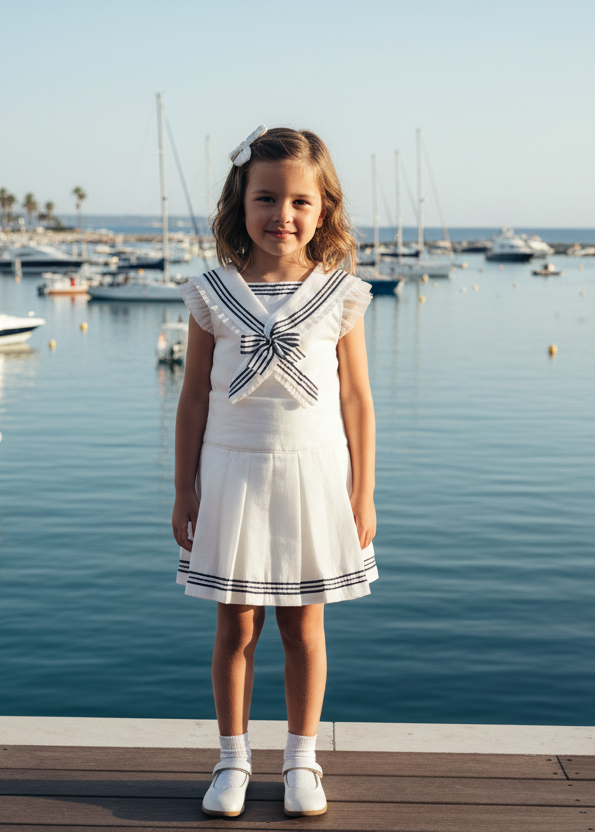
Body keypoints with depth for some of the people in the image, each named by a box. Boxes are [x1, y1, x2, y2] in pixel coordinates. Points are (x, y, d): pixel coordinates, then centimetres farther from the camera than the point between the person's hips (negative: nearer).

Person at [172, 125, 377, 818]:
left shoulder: (339, 295, -2)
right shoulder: (214, 294, -2)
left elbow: (357, 398, 1)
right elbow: (194, 397, 3)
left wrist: (363, 494, 1)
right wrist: (184, 490, 3)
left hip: (313, 475, 0)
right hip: (233, 473, 0)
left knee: (303, 627, 9)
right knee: (235, 627, 8)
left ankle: (301, 759, 25)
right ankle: (233, 759, 24)